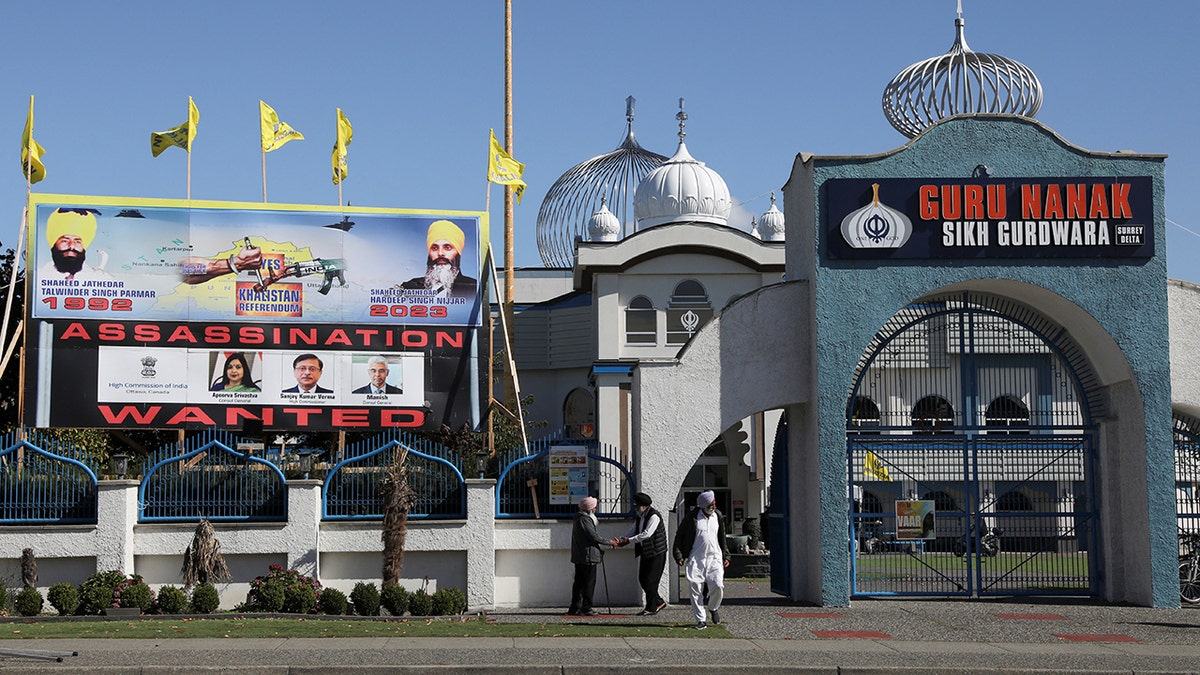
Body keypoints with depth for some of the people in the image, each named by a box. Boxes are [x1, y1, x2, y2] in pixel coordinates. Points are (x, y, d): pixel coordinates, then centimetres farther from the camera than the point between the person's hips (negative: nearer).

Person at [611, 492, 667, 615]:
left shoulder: (654, 516, -16)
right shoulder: (639, 518, 12)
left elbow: (647, 534, -25)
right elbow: (632, 532, 11)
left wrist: (629, 540, -23)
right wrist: (619, 541, -6)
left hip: (657, 553, -9)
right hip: (645, 553, 9)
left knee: (650, 580, -6)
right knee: (642, 579, 9)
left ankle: (650, 608, 2)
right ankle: (659, 602, 21)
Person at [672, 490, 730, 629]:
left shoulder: (718, 517, 8)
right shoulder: (692, 517, -4)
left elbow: (722, 538, 21)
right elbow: (680, 536, 3)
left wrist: (725, 556, 18)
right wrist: (678, 555, -2)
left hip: (714, 557, 2)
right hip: (696, 559, -2)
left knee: (718, 586, -12)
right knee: (695, 588, -4)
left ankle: (714, 608, 18)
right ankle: (700, 619, 7)